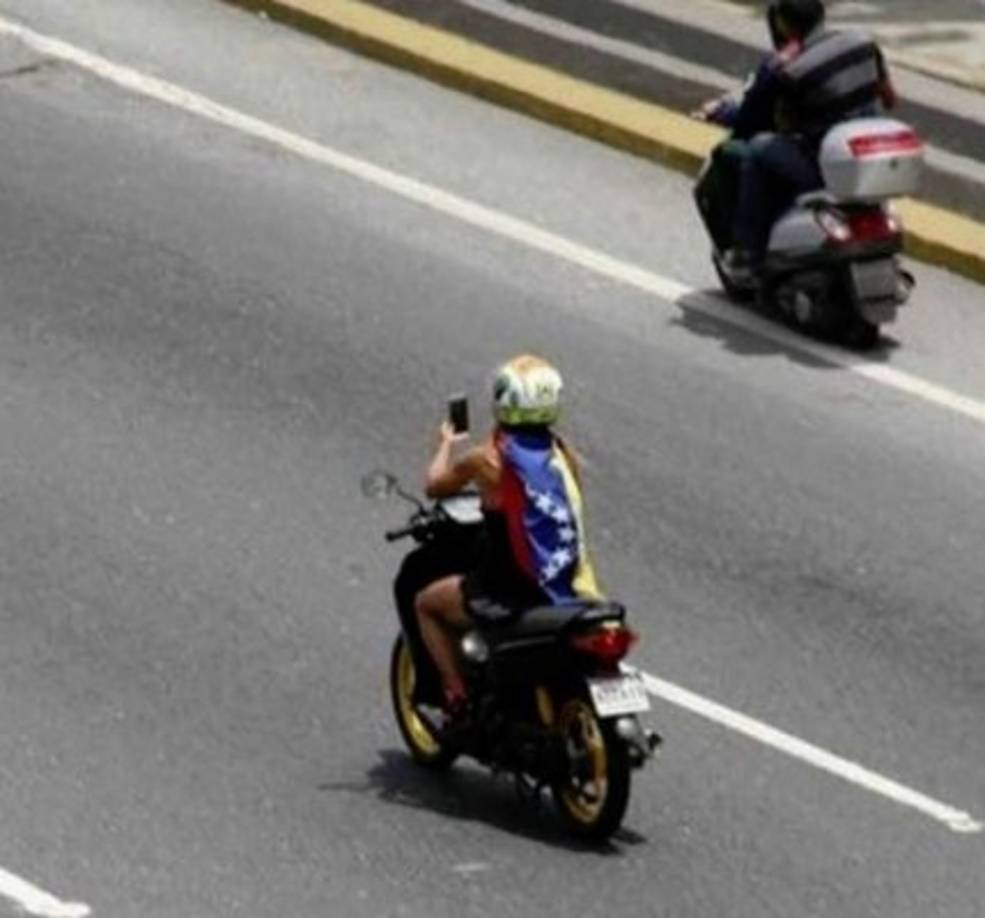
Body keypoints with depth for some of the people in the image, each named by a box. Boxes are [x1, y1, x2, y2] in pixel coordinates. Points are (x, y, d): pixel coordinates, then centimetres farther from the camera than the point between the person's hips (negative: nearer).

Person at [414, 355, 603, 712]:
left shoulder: (488, 460, -13)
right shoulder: (563, 453, 0)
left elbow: (435, 485, 4)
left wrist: (445, 445, 25)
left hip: (511, 594, -4)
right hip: (571, 594, 4)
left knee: (427, 603, 21)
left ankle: (457, 696, 11)